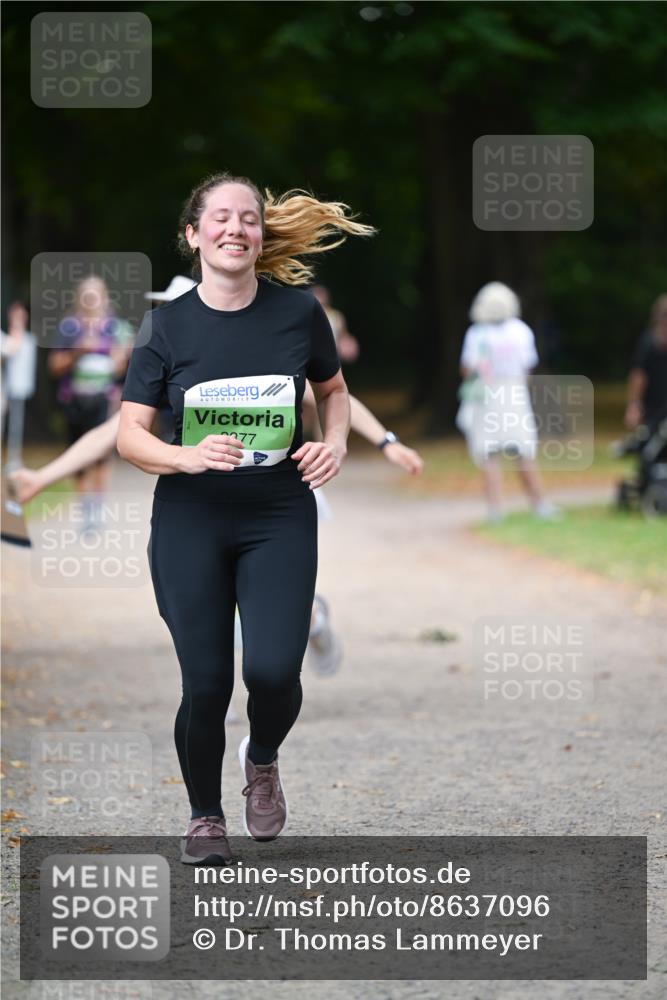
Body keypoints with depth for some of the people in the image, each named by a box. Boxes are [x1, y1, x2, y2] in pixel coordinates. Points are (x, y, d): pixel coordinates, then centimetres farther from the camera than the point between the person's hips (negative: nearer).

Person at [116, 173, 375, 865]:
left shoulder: (298, 312, -2)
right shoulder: (167, 326, -4)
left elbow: (332, 390, 17)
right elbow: (129, 436, -5)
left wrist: (336, 443, -3)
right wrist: (189, 456, -24)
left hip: (279, 517, 0)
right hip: (190, 520, 0)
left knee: (274, 670, -14)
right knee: (206, 683, -2)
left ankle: (262, 762, 21)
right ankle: (204, 816, 23)